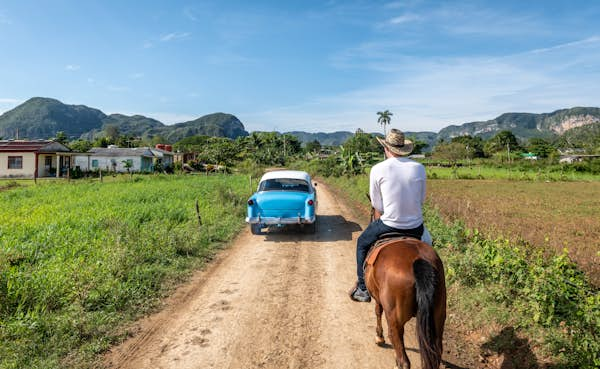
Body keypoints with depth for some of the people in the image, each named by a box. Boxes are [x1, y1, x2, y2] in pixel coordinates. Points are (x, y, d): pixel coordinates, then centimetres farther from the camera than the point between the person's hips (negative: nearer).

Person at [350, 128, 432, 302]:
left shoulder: (377, 169, -7)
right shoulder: (419, 168, 2)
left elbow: (377, 206, -2)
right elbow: (421, 201, 9)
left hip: (389, 225, -3)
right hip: (416, 227, 3)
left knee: (362, 244, 25)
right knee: (426, 239, 38)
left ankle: (363, 289, 28)